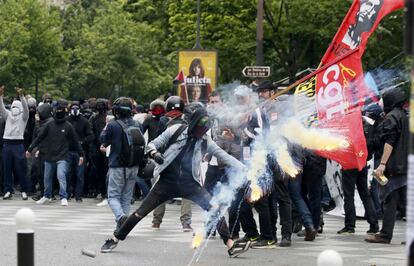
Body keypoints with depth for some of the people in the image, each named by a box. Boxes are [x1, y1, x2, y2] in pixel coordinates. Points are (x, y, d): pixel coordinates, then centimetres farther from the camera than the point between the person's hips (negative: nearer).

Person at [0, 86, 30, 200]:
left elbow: (25, 108, -11)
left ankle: (24, 191, 4)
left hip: (18, 144, -4)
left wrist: (21, 96, -26)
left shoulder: (23, 116, 6)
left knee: (20, 169, -3)